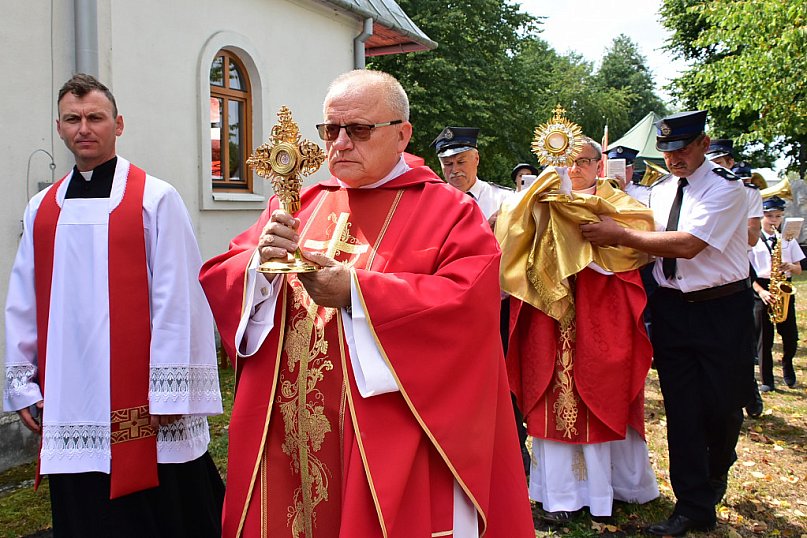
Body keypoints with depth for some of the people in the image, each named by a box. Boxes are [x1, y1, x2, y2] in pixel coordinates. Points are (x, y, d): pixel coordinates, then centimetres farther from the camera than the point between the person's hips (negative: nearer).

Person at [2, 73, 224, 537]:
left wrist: (170, 390, -12)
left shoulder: (156, 199, -5)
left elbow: (177, 299, -10)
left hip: (141, 409, -4)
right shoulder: (42, 209, 10)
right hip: (70, 408, 5)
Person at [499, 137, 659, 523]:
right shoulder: (548, 202, 14)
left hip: (601, 313, -1)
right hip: (553, 312, 2)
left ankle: (604, 484, 20)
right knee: (556, 399, 2)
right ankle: (560, 492, 11)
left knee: (600, 397, 3)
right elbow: (513, 222, -4)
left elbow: (642, 220, -12)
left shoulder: (616, 202, 9)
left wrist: (592, 207, -19)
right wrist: (543, 187, -16)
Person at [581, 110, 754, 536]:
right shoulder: (659, 191, 9)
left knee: (721, 402, 5)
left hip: (721, 309, -4)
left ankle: (715, 473, 38)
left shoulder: (725, 189, -11)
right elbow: (650, 247, 9)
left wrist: (621, 235, -23)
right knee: (681, 408, 3)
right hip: (670, 307, 4)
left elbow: (687, 245, -23)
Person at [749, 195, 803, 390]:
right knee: (764, 338, -1)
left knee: (790, 335, 1)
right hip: (761, 290, -2)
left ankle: (787, 364, 31)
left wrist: (790, 267, -12)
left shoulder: (788, 239, 10)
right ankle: (767, 380, 8)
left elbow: (799, 269, 11)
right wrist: (760, 291, -14)